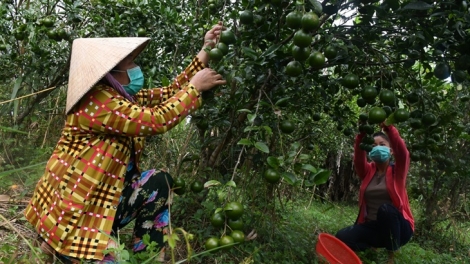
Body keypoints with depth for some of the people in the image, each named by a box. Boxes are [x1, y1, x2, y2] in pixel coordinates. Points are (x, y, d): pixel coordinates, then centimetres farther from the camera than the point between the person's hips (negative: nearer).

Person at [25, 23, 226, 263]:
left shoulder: (124, 97, 7)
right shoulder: (97, 101, -22)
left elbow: (169, 93, 6)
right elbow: (157, 121, -28)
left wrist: (206, 50, 2)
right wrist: (196, 87, -17)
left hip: (101, 195, 9)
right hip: (72, 212, -9)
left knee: (159, 182, -4)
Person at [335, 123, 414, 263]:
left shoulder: (397, 171, -2)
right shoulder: (368, 171, 5)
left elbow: (402, 152, -22)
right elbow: (359, 158, -16)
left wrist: (388, 127, -36)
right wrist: (362, 133, -32)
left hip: (398, 228, -2)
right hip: (372, 226, 2)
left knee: (385, 209, -35)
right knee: (342, 237, -23)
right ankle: (372, 248, 5)